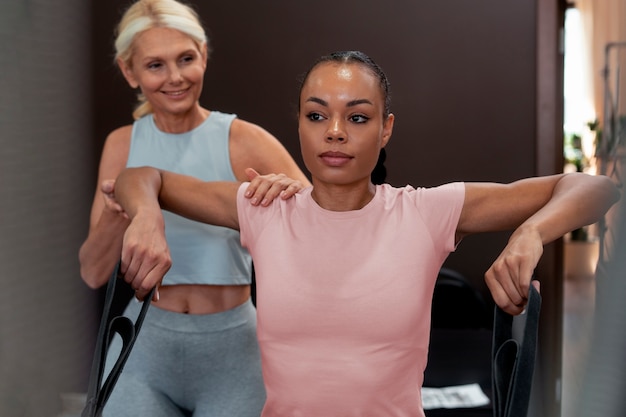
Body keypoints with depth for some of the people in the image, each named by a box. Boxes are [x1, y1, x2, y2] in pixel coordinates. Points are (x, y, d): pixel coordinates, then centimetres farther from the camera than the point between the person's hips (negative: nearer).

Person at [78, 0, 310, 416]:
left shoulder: (244, 140, -9)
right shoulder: (122, 144, 1)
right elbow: (94, 273, -1)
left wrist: (293, 193, -32)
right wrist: (115, 216, -21)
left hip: (230, 348, -2)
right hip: (145, 345, 2)